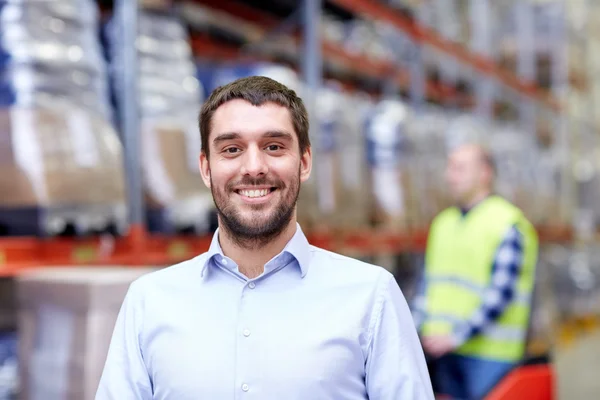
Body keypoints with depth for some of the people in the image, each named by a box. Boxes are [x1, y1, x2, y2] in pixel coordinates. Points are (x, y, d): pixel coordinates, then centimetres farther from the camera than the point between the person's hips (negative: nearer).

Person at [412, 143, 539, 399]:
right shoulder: (443, 222, 14)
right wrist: (416, 329, 3)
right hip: (443, 349, 7)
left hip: (489, 352, -6)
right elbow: (429, 282, 14)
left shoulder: (508, 224, -9)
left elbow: (501, 293, -16)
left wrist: (456, 337, -19)